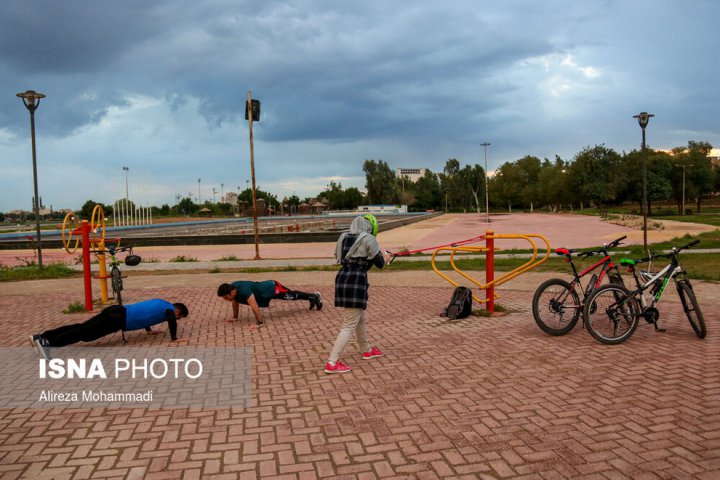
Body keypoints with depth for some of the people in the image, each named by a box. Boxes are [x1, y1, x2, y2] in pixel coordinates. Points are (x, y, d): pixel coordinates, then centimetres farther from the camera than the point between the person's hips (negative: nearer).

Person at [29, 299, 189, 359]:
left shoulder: (160, 303, 28)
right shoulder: (169, 308, 1)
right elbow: (171, 320, -23)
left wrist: (149, 330, 45)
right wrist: (174, 338, -9)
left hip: (117, 311, 9)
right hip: (118, 318, -9)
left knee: (81, 328, 3)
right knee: (86, 334, -17)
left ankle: (41, 337, -3)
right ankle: (46, 342, -28)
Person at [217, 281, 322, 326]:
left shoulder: (244, 290, -42)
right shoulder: (232, 288, -15)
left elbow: (254, 306, -46)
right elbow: (235, 302, 4)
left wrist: (259, 322, -44)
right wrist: (235, 317, 7)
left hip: (273, 288, -8)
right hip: (266, 289, 8)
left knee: (293, 296, 14)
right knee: (292, 296, 26)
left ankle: (315, 296, 37)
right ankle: (312, 298, 48)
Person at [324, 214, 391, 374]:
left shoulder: (344, 237, 13)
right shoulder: (368, 239, -5)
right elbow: (379, 263, 1)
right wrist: (385, 258, 24)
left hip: (342, 278, 8)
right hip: (356, 282, -8)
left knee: (360, 318, 24)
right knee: (349, 325, -3)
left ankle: (367, 350, 41)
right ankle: (332, 363, -6)